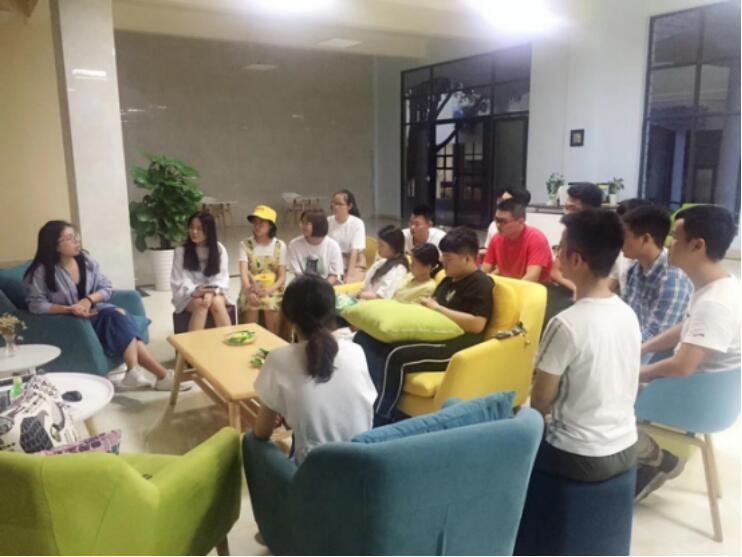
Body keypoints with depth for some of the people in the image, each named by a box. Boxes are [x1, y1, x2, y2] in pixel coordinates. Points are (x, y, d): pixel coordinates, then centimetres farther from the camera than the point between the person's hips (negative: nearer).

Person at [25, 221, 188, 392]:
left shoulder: (86, 260, 3)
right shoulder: (42, 271, -11)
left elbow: (107, 288, 3)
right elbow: (36, 304, -16)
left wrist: (89, 299, -17)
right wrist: (69, 309, -28)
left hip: (94, 311, 5)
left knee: (118, 315, -28)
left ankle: (135, 373, -31)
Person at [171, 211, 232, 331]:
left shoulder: (219, 249, 1)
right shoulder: (181, 251, -1)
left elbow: (222, 278, -5)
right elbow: (179, 280, -5)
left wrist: (210, 293, -24)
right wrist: (194, 291, -24)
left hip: (214, 293, 1)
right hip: (189, 296, -1)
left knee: (217, 303, -33)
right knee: (200, 304, -33)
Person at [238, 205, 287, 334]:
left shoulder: (279, 245, 3)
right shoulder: (245, 244, 2)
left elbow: (282, 276, 1)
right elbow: (243, 271, -11)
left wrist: (270, 290, -19)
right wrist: (249, 291, -29)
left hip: (272, 290, 0)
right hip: (251, 289, 0)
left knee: (271, 311, -28)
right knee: (251, 308, -28)